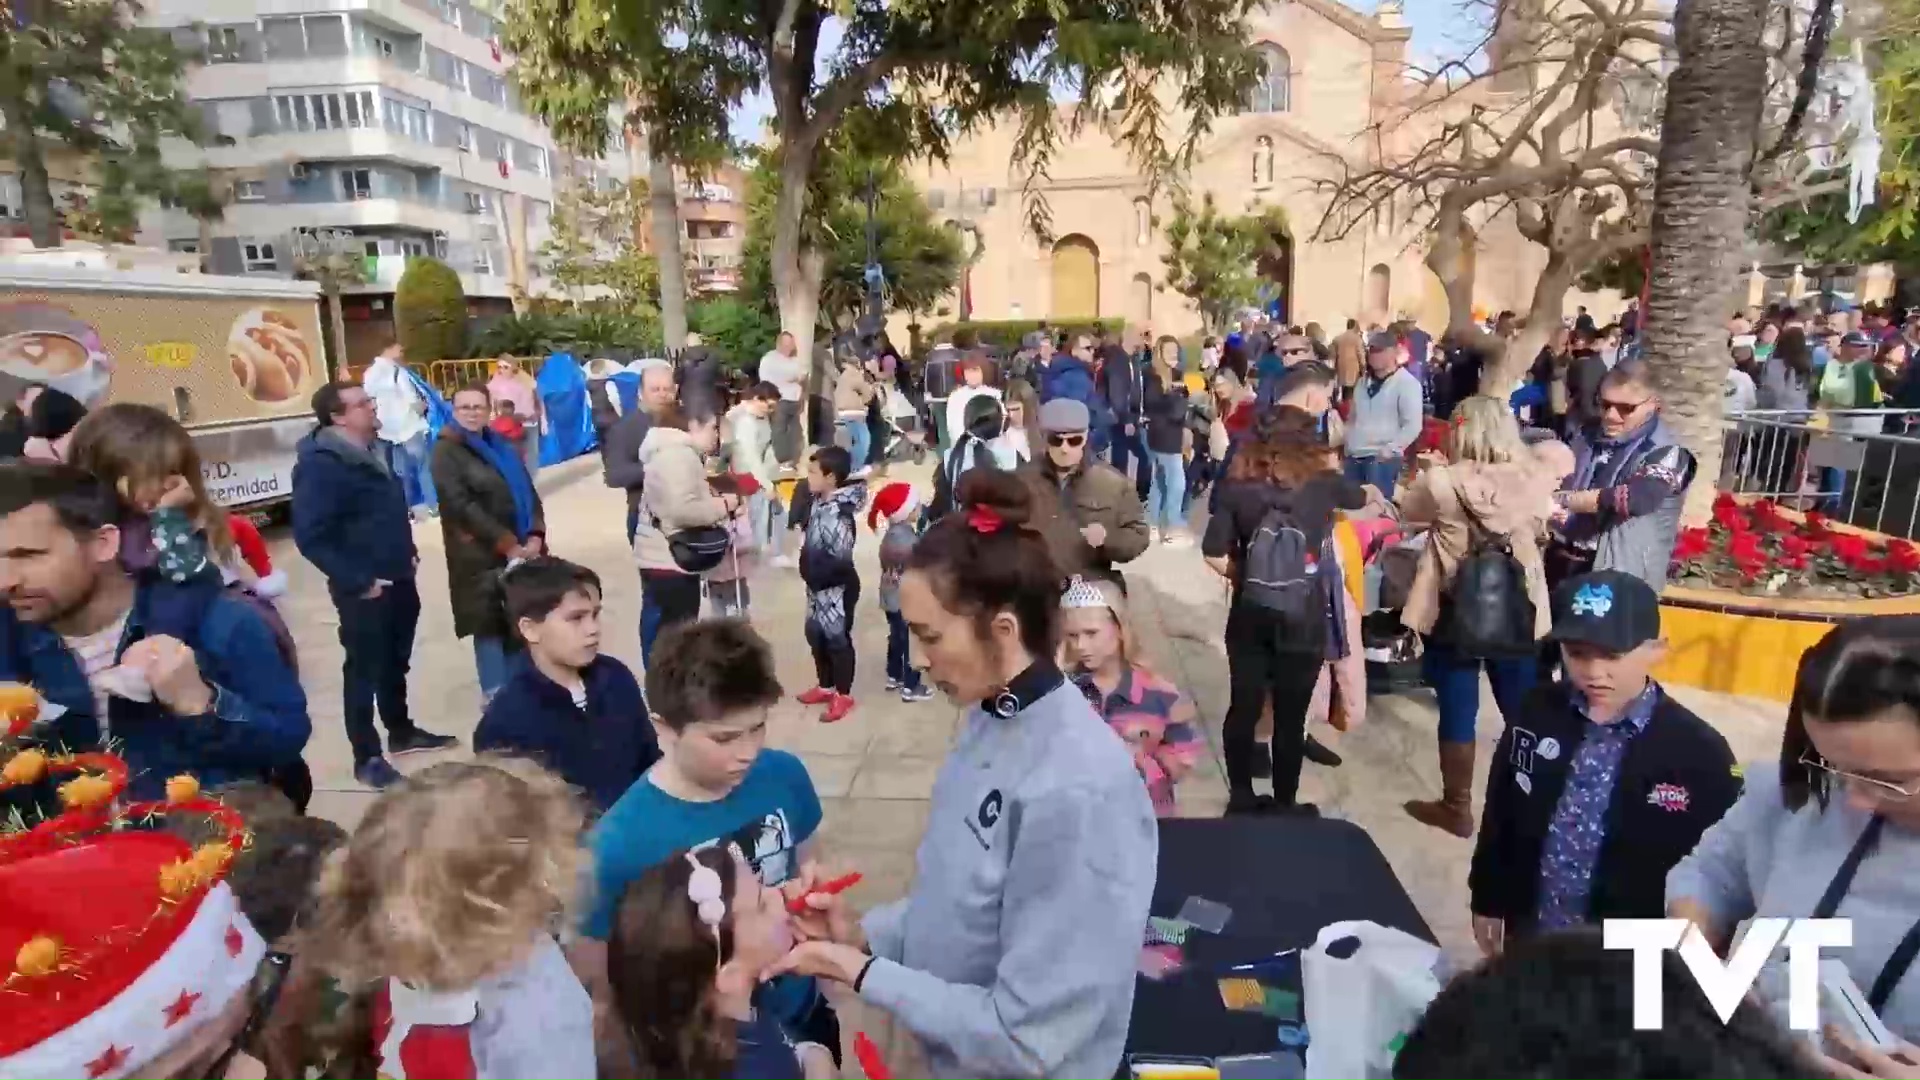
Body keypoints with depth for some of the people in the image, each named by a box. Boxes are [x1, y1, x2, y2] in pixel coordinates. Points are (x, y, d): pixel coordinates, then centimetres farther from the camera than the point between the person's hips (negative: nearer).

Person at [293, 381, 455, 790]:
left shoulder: (372, 452, 8)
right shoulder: (320, 465, -18)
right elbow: (311, 538, -22)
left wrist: (407, 552, 12)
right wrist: (357, 581, -20)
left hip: (399, 581, 8)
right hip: (364, 590, -8)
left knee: (396, 662, 20)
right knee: (364, 670, 3)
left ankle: (402, 732, 36)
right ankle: (367, 758, 15)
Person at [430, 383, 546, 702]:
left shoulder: (504, 447, 14)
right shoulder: (446, 452, -4)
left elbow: (530, 492, 8)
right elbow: (461, 505, -15)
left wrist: (535, 535, -9)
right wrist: (507, 544, -18)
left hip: (522, 549, 5)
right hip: (480, 555, -5)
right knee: (491, 625, -3)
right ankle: (497, 697, 6)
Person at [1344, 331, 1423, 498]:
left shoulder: (1407, 383, -6)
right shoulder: (1364, 382, 17)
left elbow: (1413, 425, -13)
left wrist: (1390, 449, -20)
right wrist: (1348, 444, 15)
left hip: (1382, 459, -7)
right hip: (1354, 458, 7)